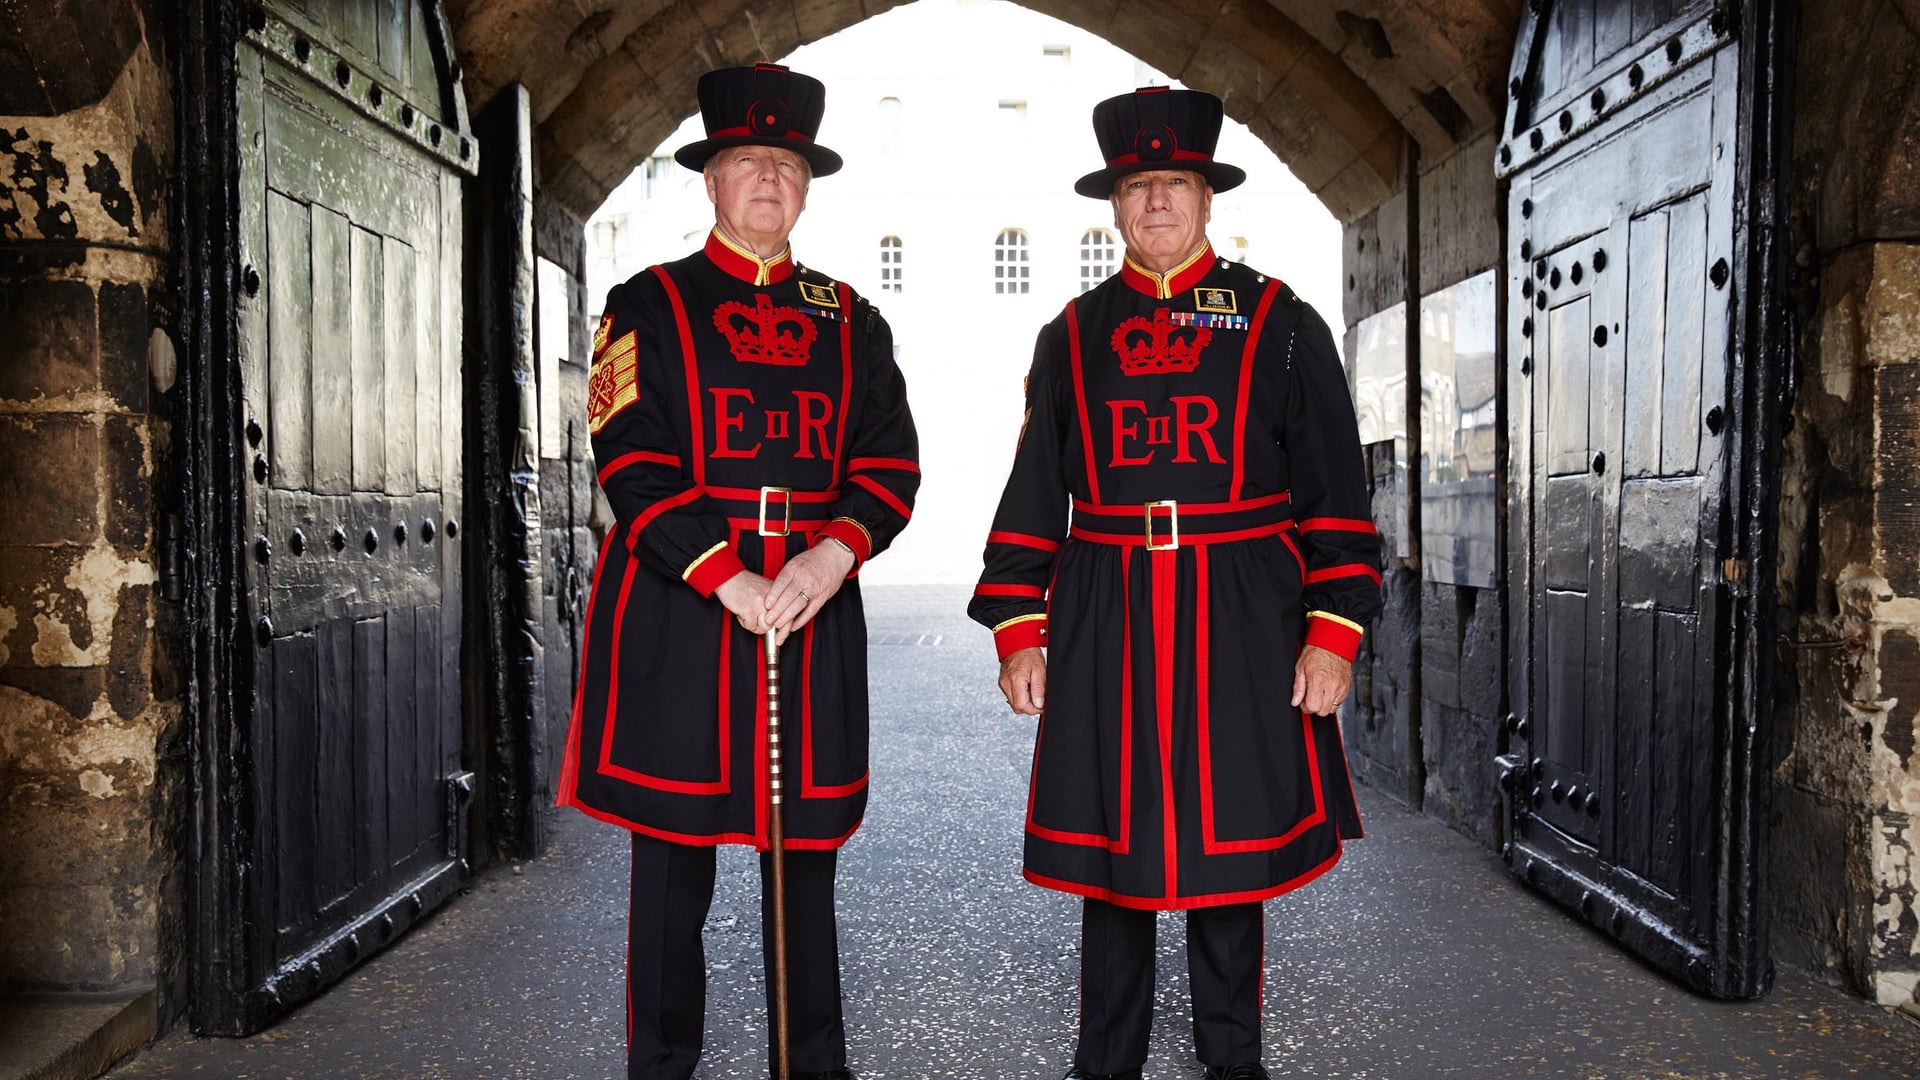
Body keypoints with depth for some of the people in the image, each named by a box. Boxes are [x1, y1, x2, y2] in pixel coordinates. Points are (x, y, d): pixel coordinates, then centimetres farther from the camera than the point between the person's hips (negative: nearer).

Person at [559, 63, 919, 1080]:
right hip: (676, 608, -3)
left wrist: (831, 556, -12)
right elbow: (631, 466, -6)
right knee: (673, 855, 5)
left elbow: (892, 467, 6)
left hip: (814, 607, 3)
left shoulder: (849, 319, 14)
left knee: (807, 852, 10)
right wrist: (729, 580, -15)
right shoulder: (648, 304, 4)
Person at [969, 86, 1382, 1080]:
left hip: (1240, 626, -1)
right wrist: (1017, 631, 2)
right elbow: (1033, 497, 9)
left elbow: (1335, 492, 2)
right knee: (1106, 841, 8)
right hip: (1104, 630, 2)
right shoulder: (1071, 335, 10)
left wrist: (1333, 629, -6)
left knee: (1230, 839, 8)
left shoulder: (1282, 326, 4)